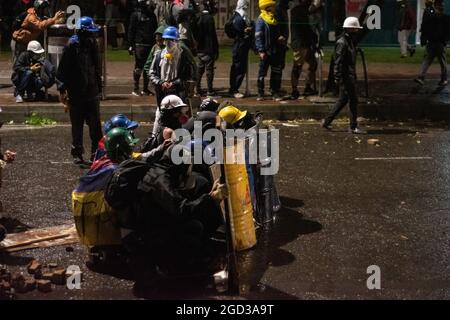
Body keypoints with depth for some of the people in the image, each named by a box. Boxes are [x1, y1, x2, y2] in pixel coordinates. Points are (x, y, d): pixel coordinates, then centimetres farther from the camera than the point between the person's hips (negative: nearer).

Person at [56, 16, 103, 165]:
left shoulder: (92, 44, 7)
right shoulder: (71, 47, -10)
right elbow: (63, 69, -10)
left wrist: (99, 87, 15)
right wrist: (62, 89, -13)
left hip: (92, 92, 4)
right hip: (75, 93, -4)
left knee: (95, 125, 3)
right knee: (77, 125, 5)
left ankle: (97, 152, 13)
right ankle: (77, 154, 12)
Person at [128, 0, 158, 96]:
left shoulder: (151, 15, 13)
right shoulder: (135, 15, -1)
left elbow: (155, 29, 18)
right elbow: (131, 30, -3)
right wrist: (131, 45, -9)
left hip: (150, 44, 5)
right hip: (139, 44, -5)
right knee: (138, 67, -4)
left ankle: (146, 89, 15)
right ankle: (135, 89, 2)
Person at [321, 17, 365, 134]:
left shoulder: (350, 41, 16)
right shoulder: (342, 42, -15)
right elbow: (338, 61, -20)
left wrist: (354, 75, 23)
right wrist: (338, 78, -23)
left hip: (350, 76, 10)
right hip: (345, 77, -10)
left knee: (343, 100, 13)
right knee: (353, 100, -6)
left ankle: (327, 121, 18)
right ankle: (353, 126, 1)